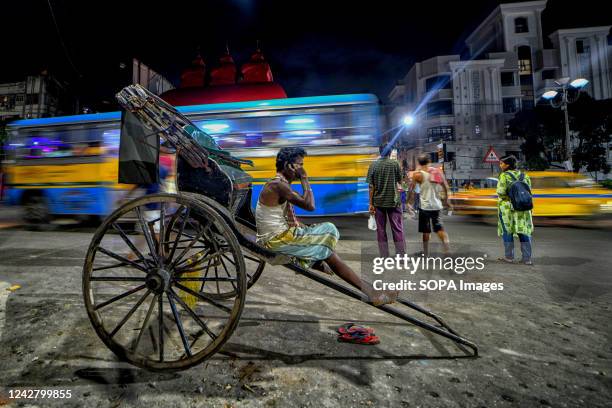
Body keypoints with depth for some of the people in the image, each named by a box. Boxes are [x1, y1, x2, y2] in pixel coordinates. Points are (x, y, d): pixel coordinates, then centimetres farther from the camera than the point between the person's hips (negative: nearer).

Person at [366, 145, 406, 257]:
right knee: (397, 229, 7)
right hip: (393, 201, -1)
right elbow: (400, 180, 6)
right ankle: (401, 255, 12)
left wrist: (371, 204, 0)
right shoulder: (395, 163, -4)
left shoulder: (373, 165, -1)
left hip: (378, 202, 1)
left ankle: (384, 257, 13)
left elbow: (371, 186, -4)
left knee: (381, 230, 8)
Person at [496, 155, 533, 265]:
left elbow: (501, 192, -16)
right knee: (524, 232, 8)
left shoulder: (504, 176, -10)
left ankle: (509, 257, 10)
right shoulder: (524, 175, 6)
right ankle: (527, 258, 7)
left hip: (507, 207, -4)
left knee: (507, 231, 6)